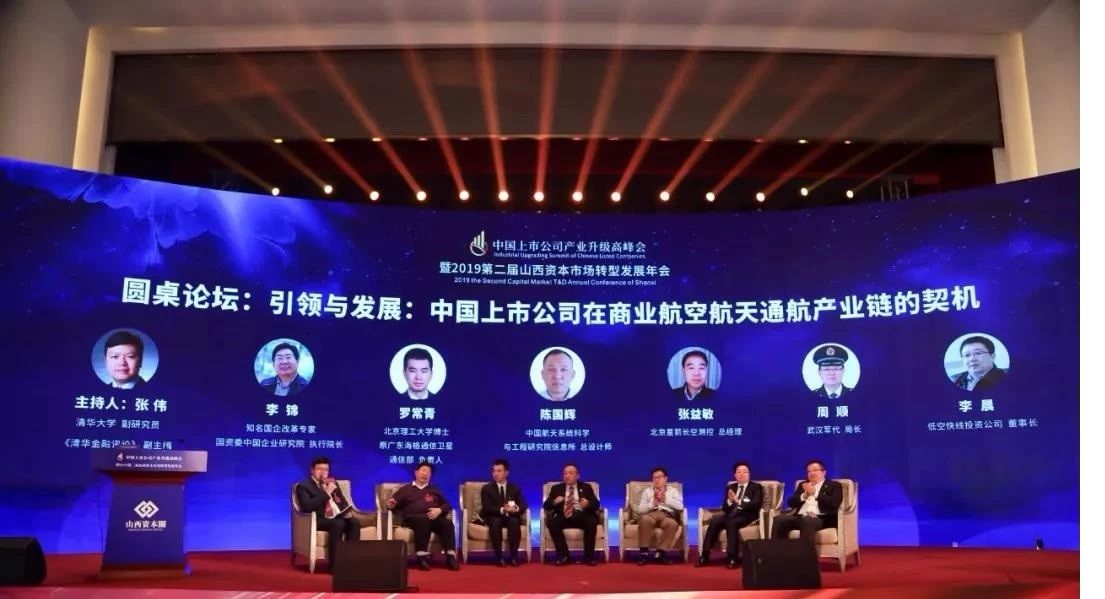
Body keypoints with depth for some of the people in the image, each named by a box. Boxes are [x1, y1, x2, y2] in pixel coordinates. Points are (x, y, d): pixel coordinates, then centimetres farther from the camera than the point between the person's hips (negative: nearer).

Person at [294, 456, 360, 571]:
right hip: (318, 519, -6)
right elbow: (307, 506, -16)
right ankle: (335, 564, -33)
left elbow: (343, 501, 24)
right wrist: (326, 493, -17)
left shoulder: (332, 483, 22)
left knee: (354, 523, -24)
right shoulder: (303, 485, 0)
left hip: (336, 516, 6)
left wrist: (347, 511, 0)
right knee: (337, 524, -35)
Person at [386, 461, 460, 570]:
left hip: (434, 518, 3)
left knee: (447, 523, -32)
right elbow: (394, 505, 16)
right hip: (413, 518, -2)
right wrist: (391, 505, -10)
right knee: (423, 520, -40)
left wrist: (439, 510, -2)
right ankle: (422, 557, -43)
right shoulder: (405, 489, 25)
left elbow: (447, 504, 20)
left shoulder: (434, 490, 30)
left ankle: (450, 557, -39)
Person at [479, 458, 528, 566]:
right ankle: (499, 557, -32)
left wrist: (516, 508, -28)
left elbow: (523, 506, -2)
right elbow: (487, 507, -12)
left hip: (510, 517, 1)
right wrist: (502, 510, -31)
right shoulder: (486, 488, 3)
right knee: (496, 521, -35)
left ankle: (514, 556, -28)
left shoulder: (514, 488, 9)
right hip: (493, 518, -1)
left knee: (514, 521, -32)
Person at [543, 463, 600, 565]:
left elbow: (596, 504, 7)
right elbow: (546, 505, 10)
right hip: (564, 516, 1)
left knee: (592, 521, -33)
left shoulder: (586, 487, 19)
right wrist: (554, 502, -13)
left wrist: (588, 504, -17)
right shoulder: (556, 488, 20)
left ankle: (588, 556, -21)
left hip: (581, 515, 0)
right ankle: (563, 555, -20)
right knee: (551, 522, -31)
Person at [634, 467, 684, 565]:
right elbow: (640, 509, 10)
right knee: (644, 519, -37)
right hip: (651, 514, 0)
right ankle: (643, 553, -31)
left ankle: (660, 553, -29)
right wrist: (653, 502, -4)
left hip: (668, 515, 0)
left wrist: (665, 499, -5)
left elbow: (680, 506, 3)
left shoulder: (673, 490, 22)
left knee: (672, 524, -38)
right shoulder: (647, 491, 24)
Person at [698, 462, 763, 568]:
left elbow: (755, 505, -11)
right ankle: (705, 556, -26)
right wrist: (730, 501, -12)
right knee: (714, 521, -27)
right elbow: (724, 508, 10)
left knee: (731, 522, -36)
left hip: (747, 516, -4)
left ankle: (732, 558, -34)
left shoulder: (756, 487, 7)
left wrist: (738, 501, -22)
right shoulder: (730, 487, 19)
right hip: (731, 515, 4)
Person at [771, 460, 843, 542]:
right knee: (779, 519, -24)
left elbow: (834, 504, -5)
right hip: (800, 516, 5)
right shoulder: (803, 485, 27)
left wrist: (815, 493, -8)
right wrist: (804, 495, -2)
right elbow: (791, 502, 15)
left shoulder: (834, 485, 13)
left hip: (821, 518, -5)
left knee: (808, 521, -40)